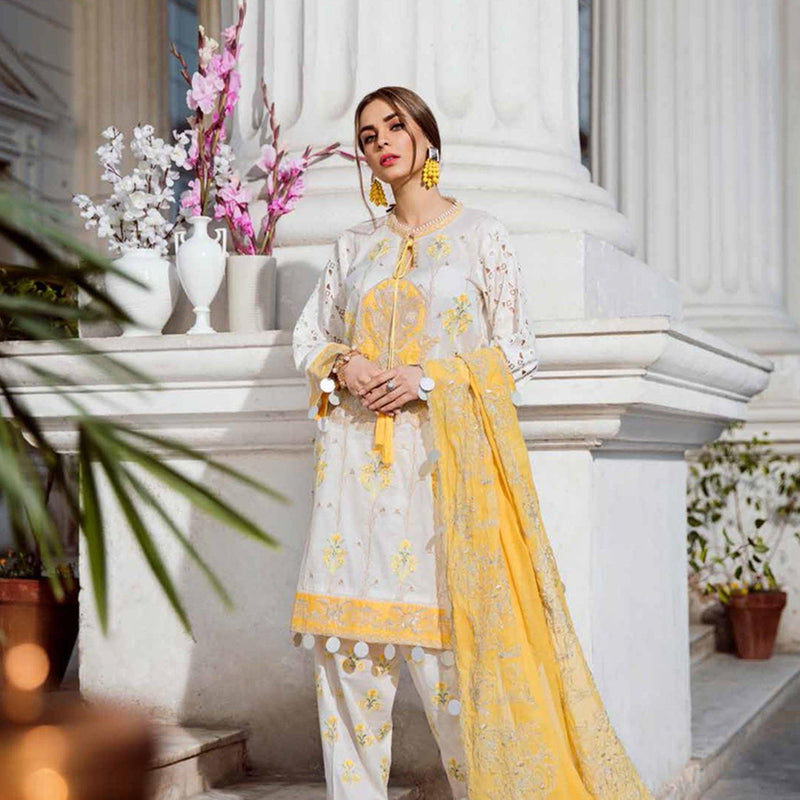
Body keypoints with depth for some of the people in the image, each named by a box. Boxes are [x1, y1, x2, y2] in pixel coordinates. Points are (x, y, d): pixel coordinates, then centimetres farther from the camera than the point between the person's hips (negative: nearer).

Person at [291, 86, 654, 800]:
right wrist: (342, 366, -3)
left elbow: (519, 352, 1)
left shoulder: (482, 233, 4)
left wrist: (430, 378, -12)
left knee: (448, 629, -9)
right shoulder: (354, 245, 14)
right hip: (358, 459, 4)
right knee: (350, 636, 0)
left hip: (446, 452, -3)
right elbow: (308, 335, 20)